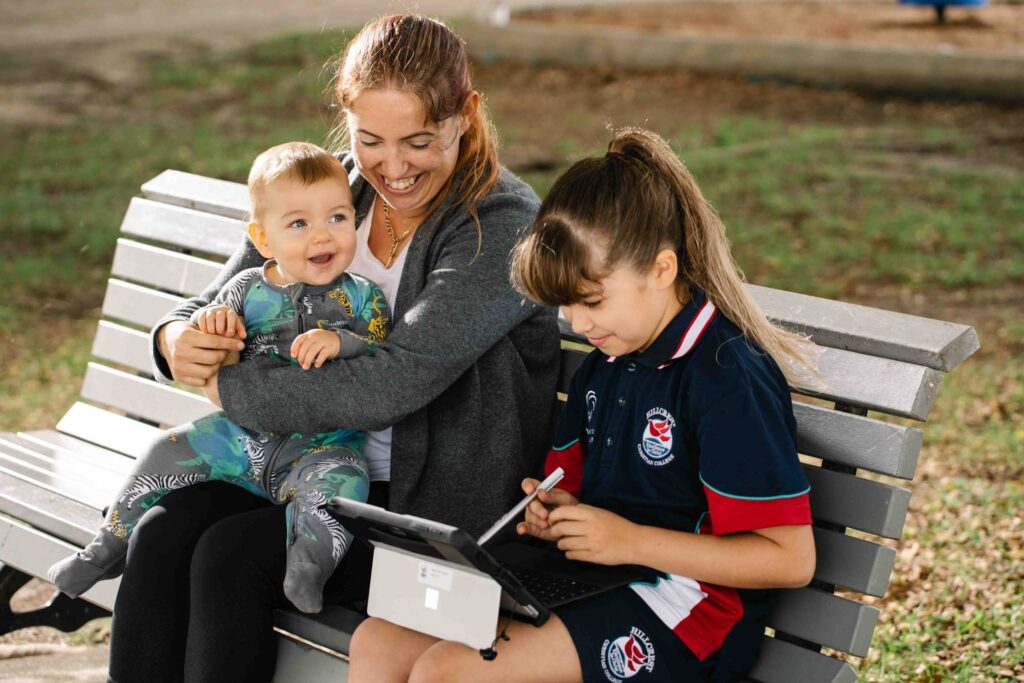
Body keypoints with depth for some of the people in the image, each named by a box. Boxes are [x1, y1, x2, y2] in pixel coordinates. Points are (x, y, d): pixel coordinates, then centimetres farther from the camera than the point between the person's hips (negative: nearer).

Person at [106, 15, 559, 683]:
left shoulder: (502, 221, -14)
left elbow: (393, 383, -25)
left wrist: (229, 386, -16)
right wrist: (177, 340, -14)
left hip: (437, 500, -6)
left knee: (230, 555, -25)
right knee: (160, 534, -19)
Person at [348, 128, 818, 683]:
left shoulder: (730, 381, -15)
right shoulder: (601, 369, 13)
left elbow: (790, 559, -18)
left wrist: (629, 539, -20)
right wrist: (559, 513, 1)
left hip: (683, 612, -9)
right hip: (592, 578, 9)